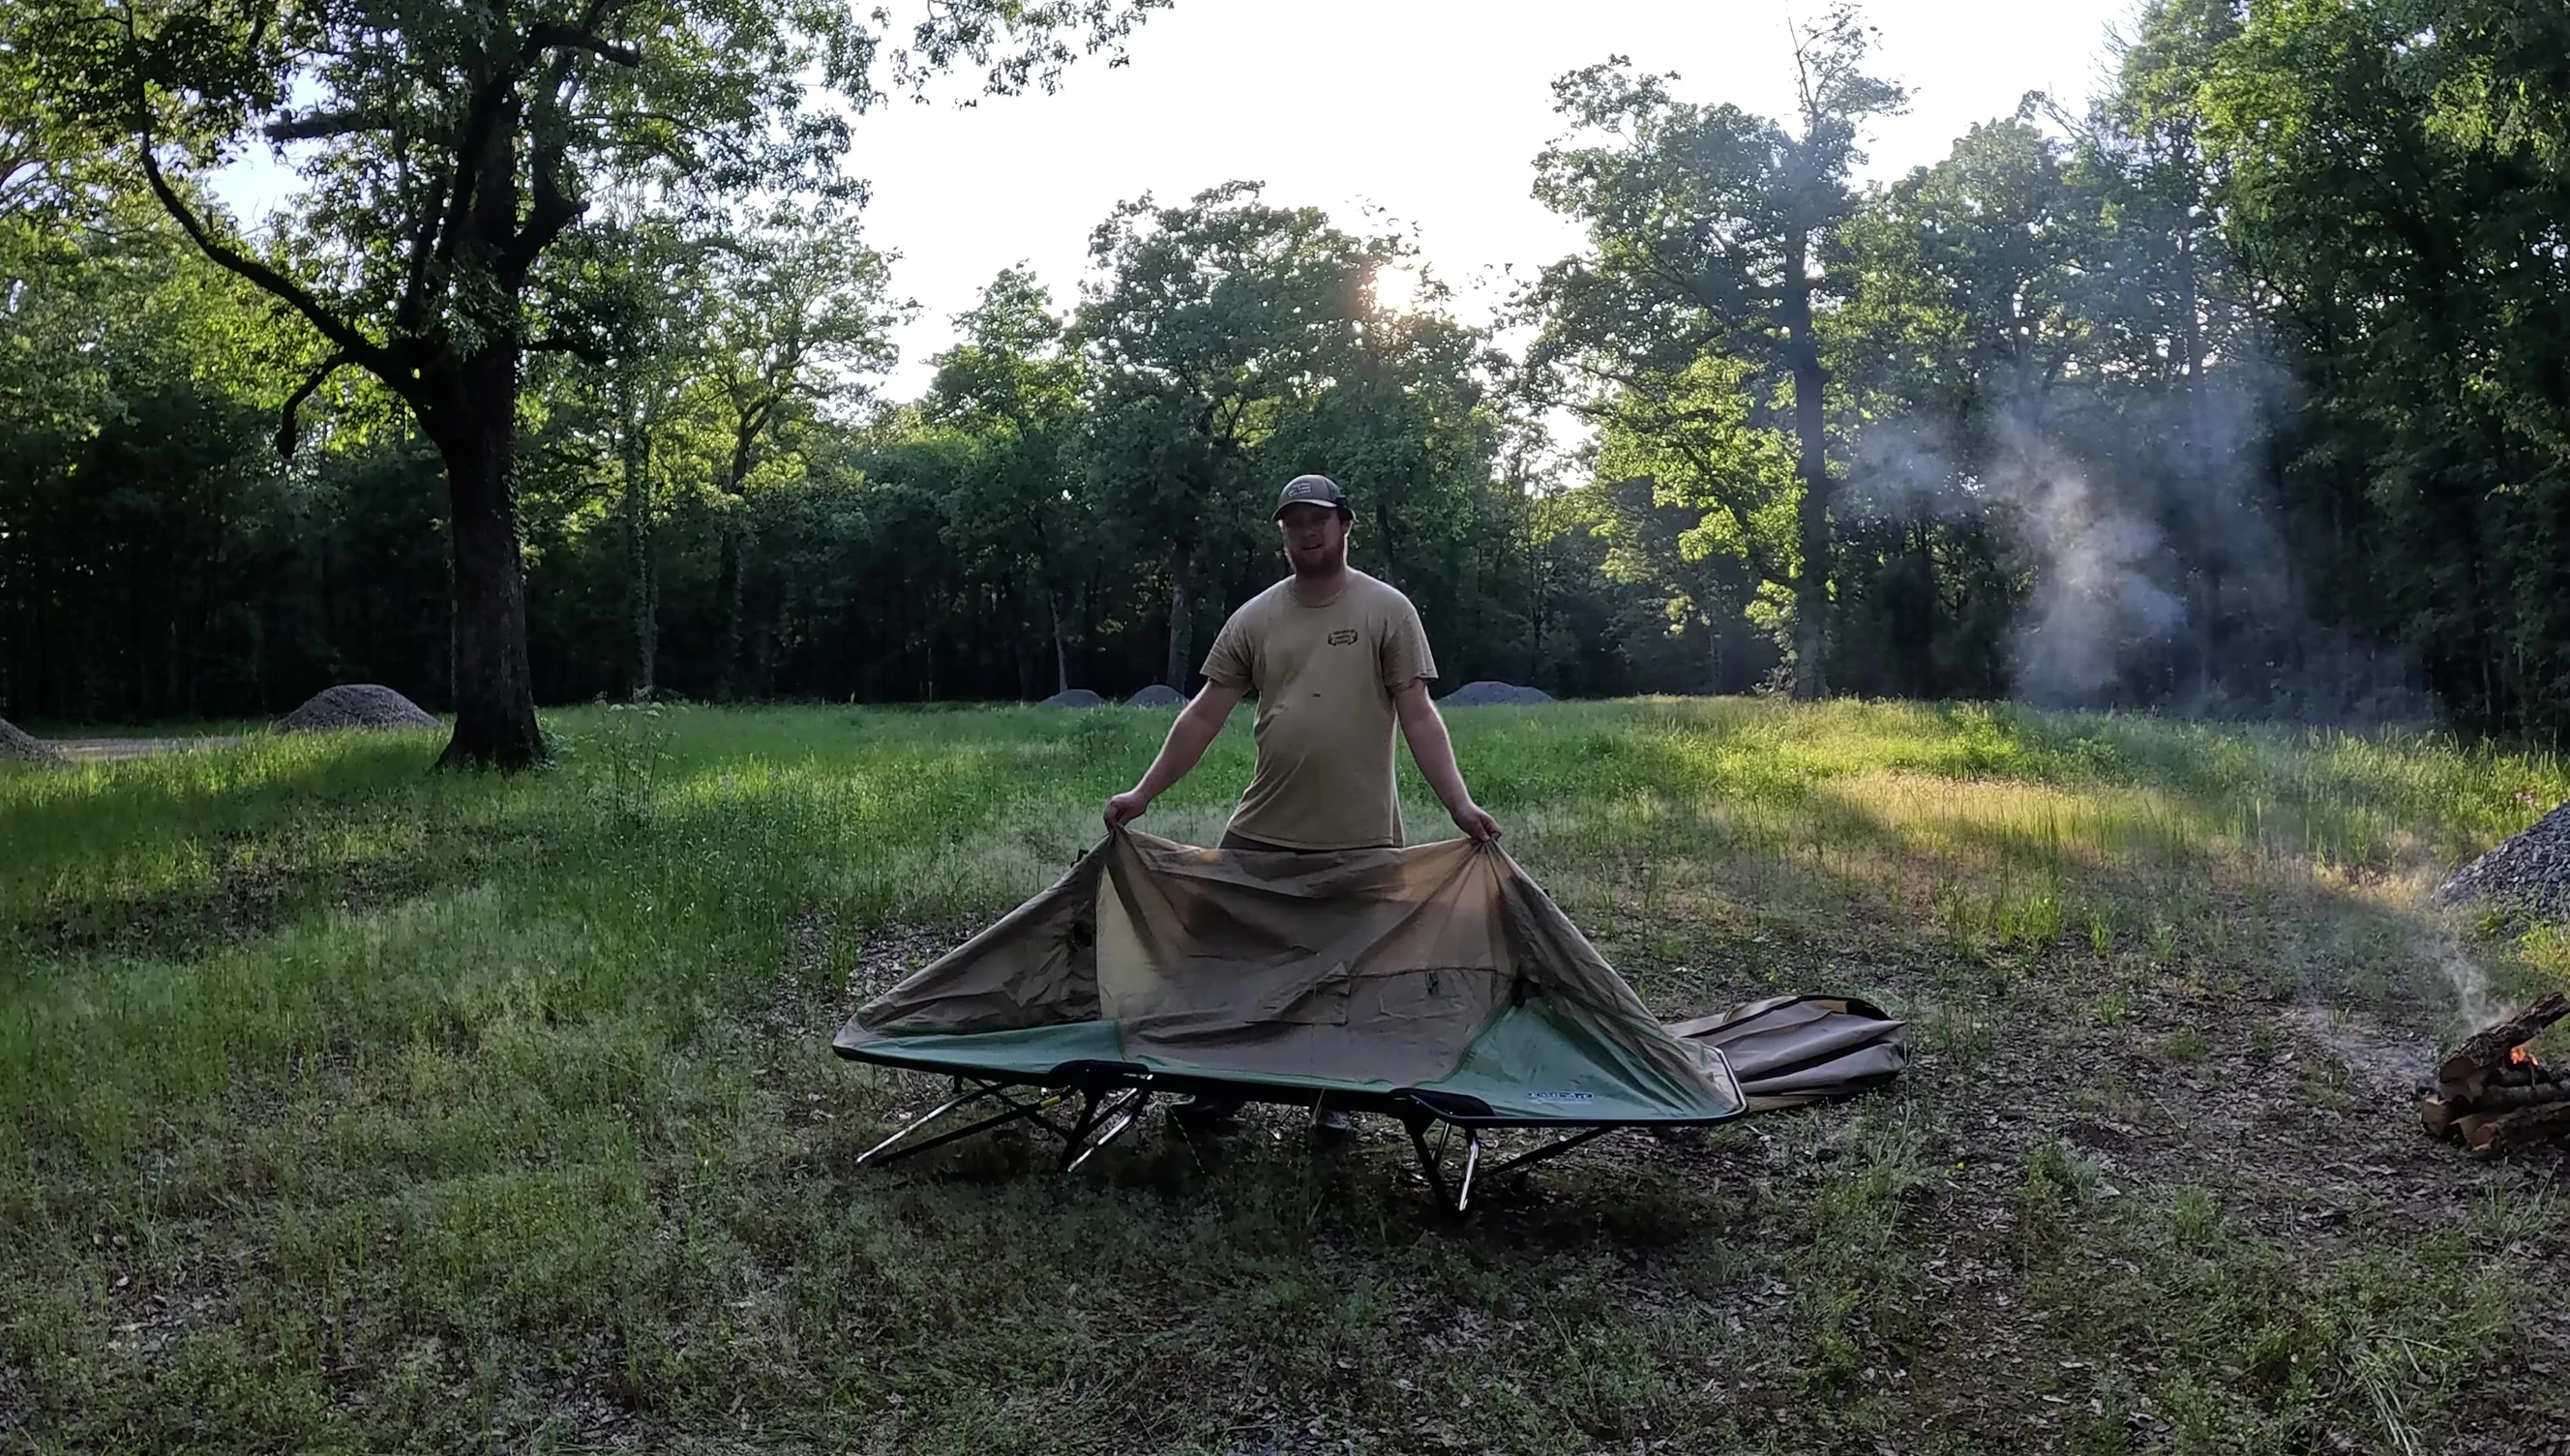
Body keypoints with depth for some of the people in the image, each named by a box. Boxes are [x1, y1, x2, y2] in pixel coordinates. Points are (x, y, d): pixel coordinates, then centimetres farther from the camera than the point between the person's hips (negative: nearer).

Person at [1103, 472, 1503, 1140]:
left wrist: (1460, 803, -16)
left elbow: (1417, 715, -5)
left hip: (1361, 835, -2)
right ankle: (1222, 1089, 18)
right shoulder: (1255, 619, 6)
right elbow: (1204, 715, 7)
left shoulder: (1387, 609, -1)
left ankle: (1335, 1099, 23)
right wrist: (1142, 795, 3)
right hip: (1263, 831, 3)